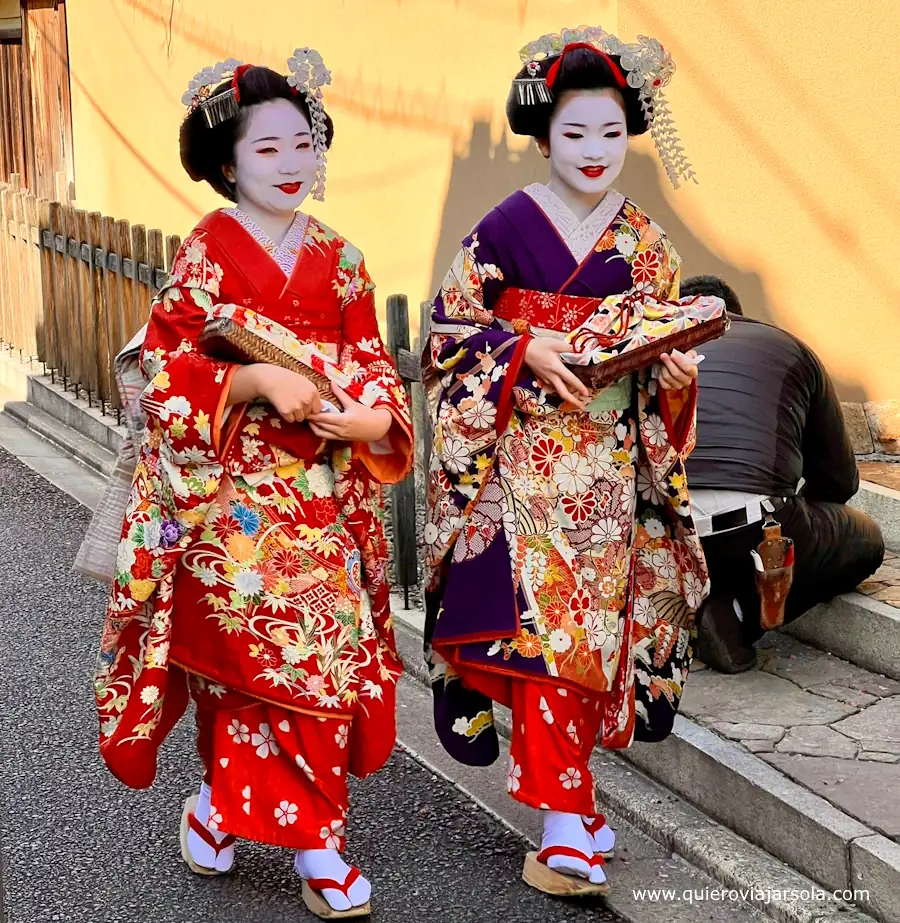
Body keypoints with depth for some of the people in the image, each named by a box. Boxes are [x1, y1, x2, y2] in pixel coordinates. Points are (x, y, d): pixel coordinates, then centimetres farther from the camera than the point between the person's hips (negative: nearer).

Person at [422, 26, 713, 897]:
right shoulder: (506, 229, -4)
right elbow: (452, 336, -5)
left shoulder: (644, 246, 9)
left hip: (611, 469, 4)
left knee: (595, 627, 6)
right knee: (542, 623, -9)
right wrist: (527, 351, -19)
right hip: (527, 460, -4)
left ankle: (566, 804, 21)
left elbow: (663, 364, 14)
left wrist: (676, 374, -7)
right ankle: (567, 824, -3)